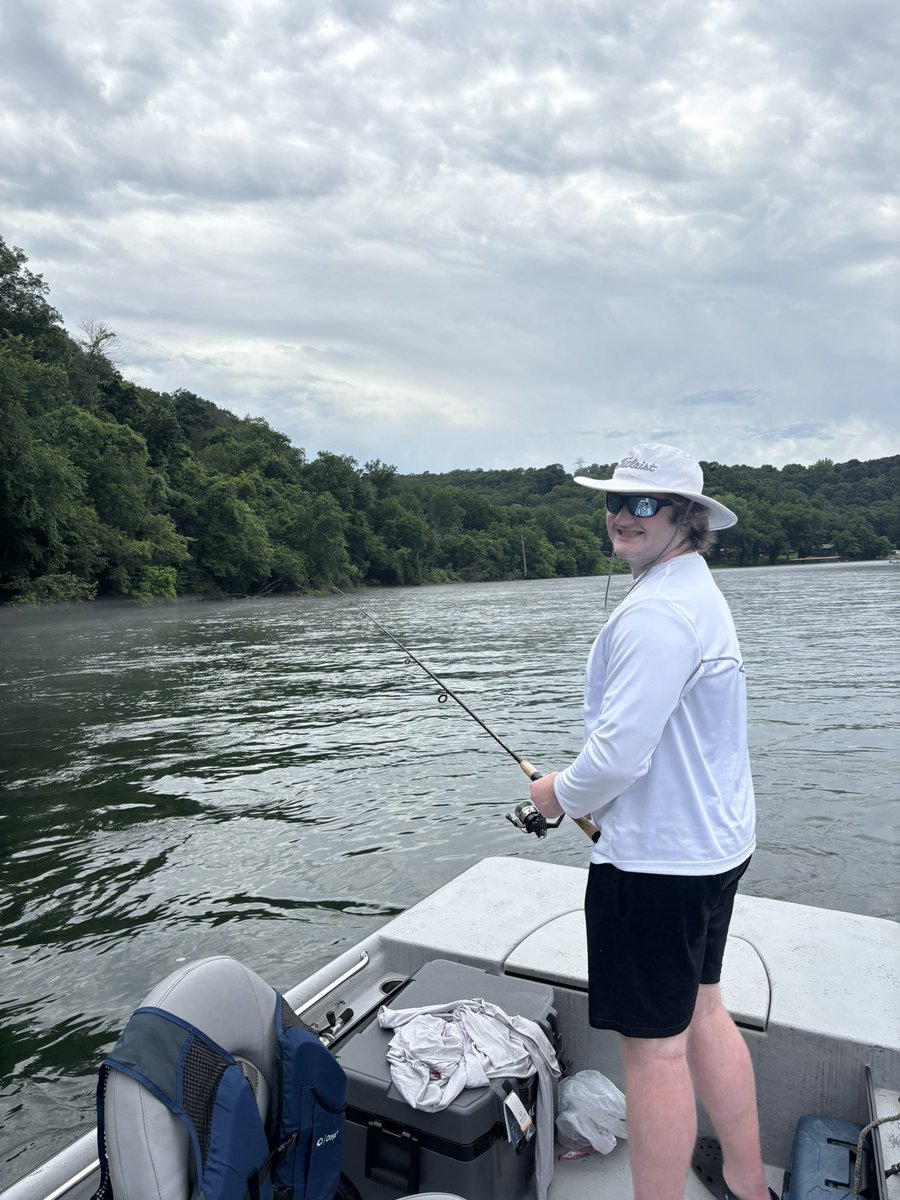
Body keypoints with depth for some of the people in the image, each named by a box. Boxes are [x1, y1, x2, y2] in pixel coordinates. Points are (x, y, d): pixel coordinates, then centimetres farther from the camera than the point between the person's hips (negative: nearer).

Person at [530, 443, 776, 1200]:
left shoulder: (655, 611, -23)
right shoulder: (697, 591, 11)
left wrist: (562, 795, -7)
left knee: (654, 1045, 3)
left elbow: (619, 753, -27)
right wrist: (597, 798, 16)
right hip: (713, 840, 11)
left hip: (656, 857, -11)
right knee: (701, 1011, 23)